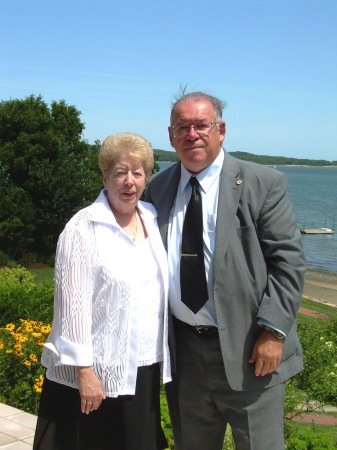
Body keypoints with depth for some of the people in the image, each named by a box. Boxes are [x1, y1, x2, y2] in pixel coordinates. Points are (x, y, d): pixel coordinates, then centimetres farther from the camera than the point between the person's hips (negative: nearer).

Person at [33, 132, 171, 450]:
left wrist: (162, 356, 10)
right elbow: (74, 303, -15)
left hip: (145, 368, 6)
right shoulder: (84, 228, -13)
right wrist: (84, 371, -17)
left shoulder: (153, 219, 6)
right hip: (98, 371, -6)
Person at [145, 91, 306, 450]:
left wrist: (273, 331, -16)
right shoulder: (157, 188, 5)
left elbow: (288, 260, -9)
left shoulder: (263, 184, -6)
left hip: (248, 352, -4)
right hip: (183, 350, 4)